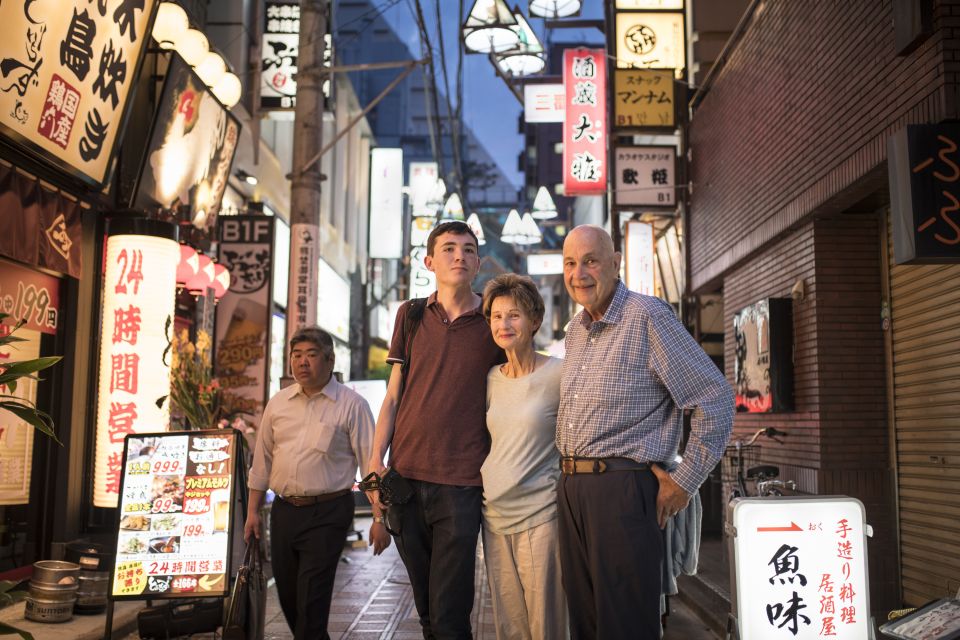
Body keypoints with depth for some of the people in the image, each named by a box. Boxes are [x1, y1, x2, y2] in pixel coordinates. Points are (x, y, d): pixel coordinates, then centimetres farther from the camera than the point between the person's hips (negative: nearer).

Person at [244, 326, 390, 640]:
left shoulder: (351, 405, -6)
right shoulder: (278, 403, 8)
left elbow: (371, 463, -8)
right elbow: (262, 460, 15)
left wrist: (379, 519, -12)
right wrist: (253, 511, 14)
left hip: (328, 512, -5)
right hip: (284, 511, 5)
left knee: (311, 599, -6)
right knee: (287, 594, 15)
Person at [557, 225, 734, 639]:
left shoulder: (647, 317, -10)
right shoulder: (575, 332, 15)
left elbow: (715, 399, -12)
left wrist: (684, 482, -10)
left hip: (621, 488, -8)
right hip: (571, 490, 8)